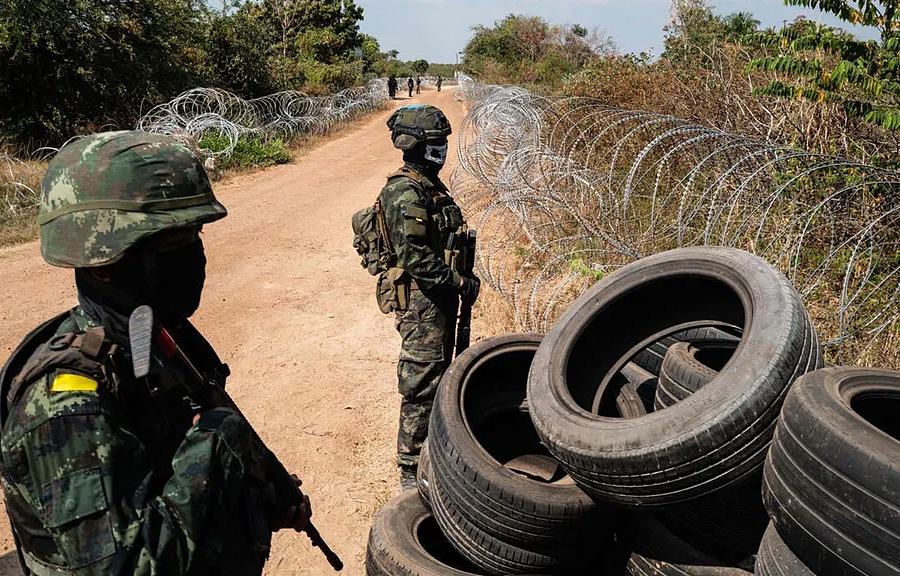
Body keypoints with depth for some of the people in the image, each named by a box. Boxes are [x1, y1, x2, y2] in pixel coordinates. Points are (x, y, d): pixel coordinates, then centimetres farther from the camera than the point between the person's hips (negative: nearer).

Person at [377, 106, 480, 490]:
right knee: (421, 387, -2)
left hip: (439, 300, 10)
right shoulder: (405, 193, -19)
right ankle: (411, 473, 11)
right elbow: (416, 258, -25)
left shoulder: (429, 185, 12)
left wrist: (462, 278, 12)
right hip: (421, 303, -10)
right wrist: (460, 282, -18)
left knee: (438, 376, 20)